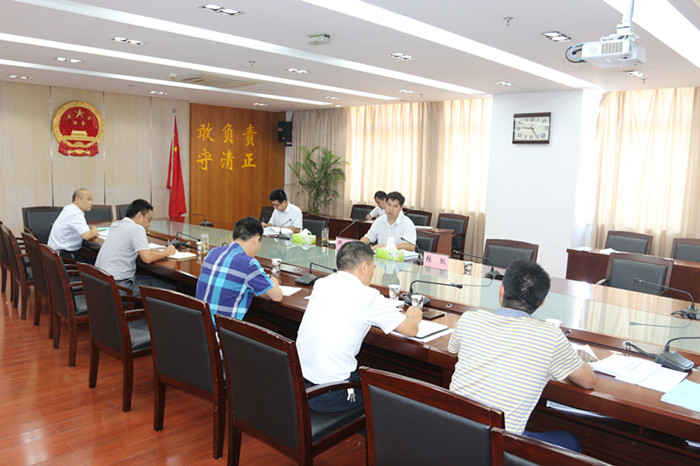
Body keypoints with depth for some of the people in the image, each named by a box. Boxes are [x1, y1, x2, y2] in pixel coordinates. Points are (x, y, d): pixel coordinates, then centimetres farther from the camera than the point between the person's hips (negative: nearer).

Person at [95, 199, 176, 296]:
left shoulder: (116, 224, 13)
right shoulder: (137, 228, -13)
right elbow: (147, 258, -22)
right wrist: (166, 252, -5)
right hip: (118, 286, -10)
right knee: (169, 289, -8)